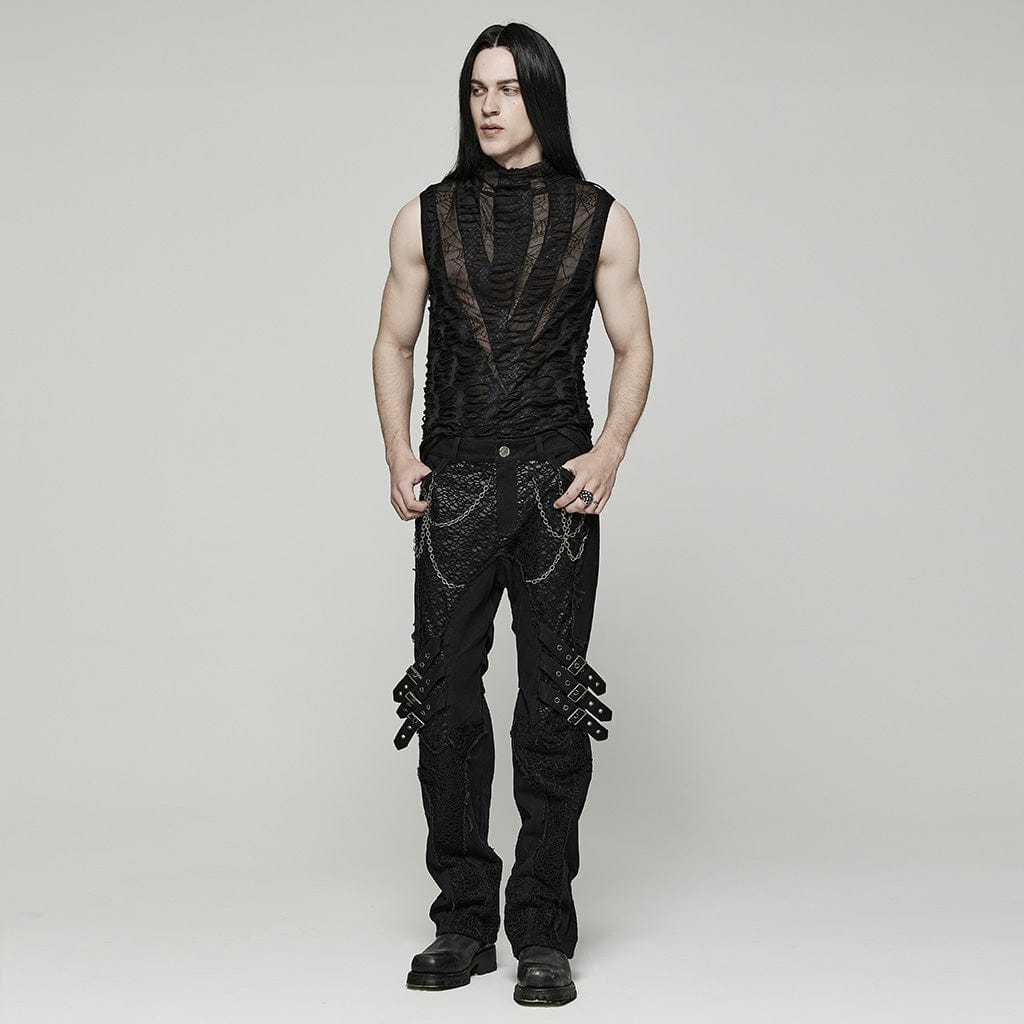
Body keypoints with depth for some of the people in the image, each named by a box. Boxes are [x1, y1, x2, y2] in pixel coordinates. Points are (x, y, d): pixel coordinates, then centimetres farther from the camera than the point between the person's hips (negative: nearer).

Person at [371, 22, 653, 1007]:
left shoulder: (600, 219, 6)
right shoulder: (427, 217, 11)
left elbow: (633, 348, 7)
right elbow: (394, 343, 13)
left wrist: (610, 451, -9)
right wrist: (398, 455, 0)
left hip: (556, 484, -2)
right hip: (454, 485, 2)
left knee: (553, 706, -2)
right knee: (446, 699, 3)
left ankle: (543, 935, 6)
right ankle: (463, 923, 14)